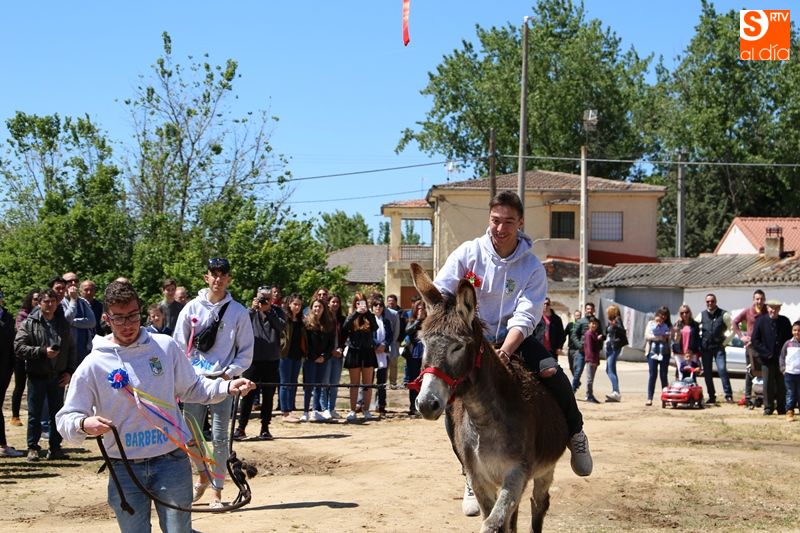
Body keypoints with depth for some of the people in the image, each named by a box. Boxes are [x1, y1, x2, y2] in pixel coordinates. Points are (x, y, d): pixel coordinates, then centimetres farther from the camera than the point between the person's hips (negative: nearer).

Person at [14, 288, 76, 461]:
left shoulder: (63, 324, 9)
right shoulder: (29, 323, -3)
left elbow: (71, 349, 15)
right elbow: (19, 347, -12)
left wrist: (69, 371, 5)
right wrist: (43, 351, -20)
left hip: (58, 377, 3)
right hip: (37, 376, -3)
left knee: (57, 414, 7)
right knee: (34, 414, 2)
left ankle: (55, 447, 15)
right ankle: (33, 448, 10)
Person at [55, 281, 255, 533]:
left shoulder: (165, 346, 1)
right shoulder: (93, 365, -3)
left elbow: (192, 388, 12)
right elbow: (65, 418, -3)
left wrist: (227, 386, -4)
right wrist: (84, 424, -25)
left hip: (172, 462, 0)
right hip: (125, 470, 0)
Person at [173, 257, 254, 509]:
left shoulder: (238, 312, 1)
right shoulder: (192, 308, 5)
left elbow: (246, 351, 4)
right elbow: (179, 345, 7)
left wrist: (230, 373, -8)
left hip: (222, 380, -2)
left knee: (220, 438, -2)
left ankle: (216, 492, 6)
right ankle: (203, 475, 32)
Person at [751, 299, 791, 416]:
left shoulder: (785, 321, 3)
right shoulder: (761, 321, -2)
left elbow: (789, 338, 8)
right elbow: (755, 340, -2)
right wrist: (766, 353, -9)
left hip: (781, 358, 1)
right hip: (767, 358, -1)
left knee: (782, 385, 6)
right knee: (768, 385, 1)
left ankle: (781, 408, 16)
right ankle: (768, 407, 11)